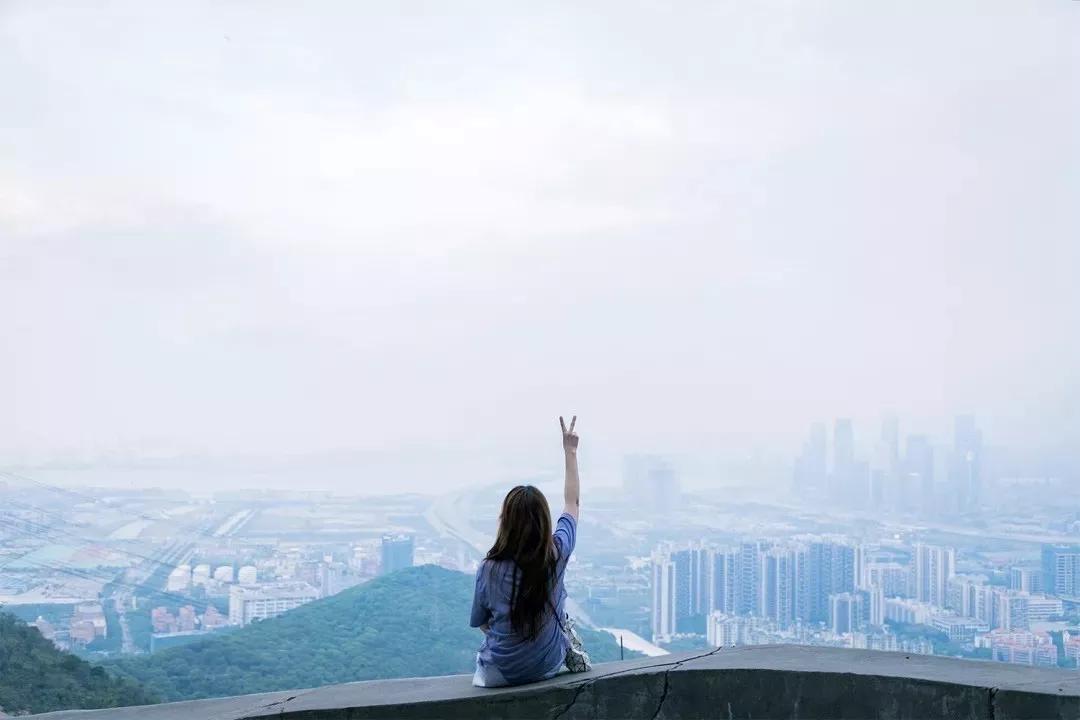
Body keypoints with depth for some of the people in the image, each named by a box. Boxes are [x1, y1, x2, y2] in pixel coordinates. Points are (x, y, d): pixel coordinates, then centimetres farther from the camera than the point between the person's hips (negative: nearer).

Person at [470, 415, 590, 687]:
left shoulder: (489, 570, -23)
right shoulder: (557, 554, -17)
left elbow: (480, 623, -5)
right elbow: (572, 502, 0)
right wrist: (570, 451, 11)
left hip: (500, 674, -2)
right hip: (548, 667, 2)